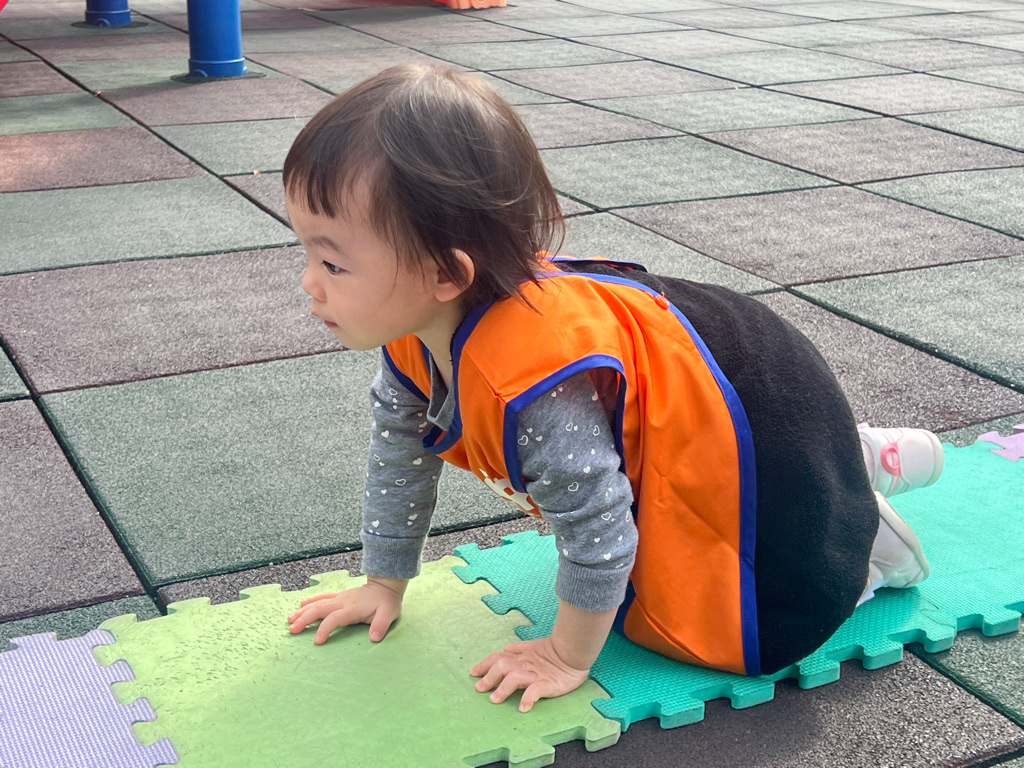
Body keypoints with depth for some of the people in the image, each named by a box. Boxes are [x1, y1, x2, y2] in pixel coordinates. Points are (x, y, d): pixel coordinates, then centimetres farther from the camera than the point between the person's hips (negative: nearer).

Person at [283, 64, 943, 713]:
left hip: (757, 410, -9)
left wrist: (568, 658, -16)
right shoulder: (413, 326, -13)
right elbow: (398, 451, 4)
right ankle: (856, 458, 35)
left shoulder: (534, 382, -43)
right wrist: (383, 586, 10)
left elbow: (596, 528, -32)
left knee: (748, 624, -9)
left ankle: (859, 536, 18)